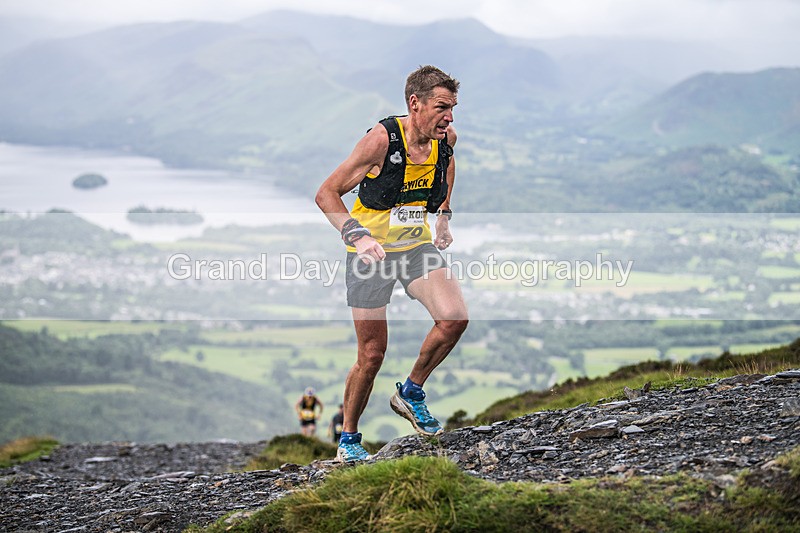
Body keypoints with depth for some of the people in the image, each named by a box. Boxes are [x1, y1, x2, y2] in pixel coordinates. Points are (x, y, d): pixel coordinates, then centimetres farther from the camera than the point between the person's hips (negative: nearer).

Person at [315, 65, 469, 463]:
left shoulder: (446, 138, -7)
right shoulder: (382, 139, -23)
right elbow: (326, 194, -19)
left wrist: (445, 214, 16)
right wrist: (356, 234, -32)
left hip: (418, 246, 5)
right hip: (371, 250, -4)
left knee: (455, 319, -18)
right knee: (372, 354, -2)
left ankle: (411, 392, 7)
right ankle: (348, 439, 19)